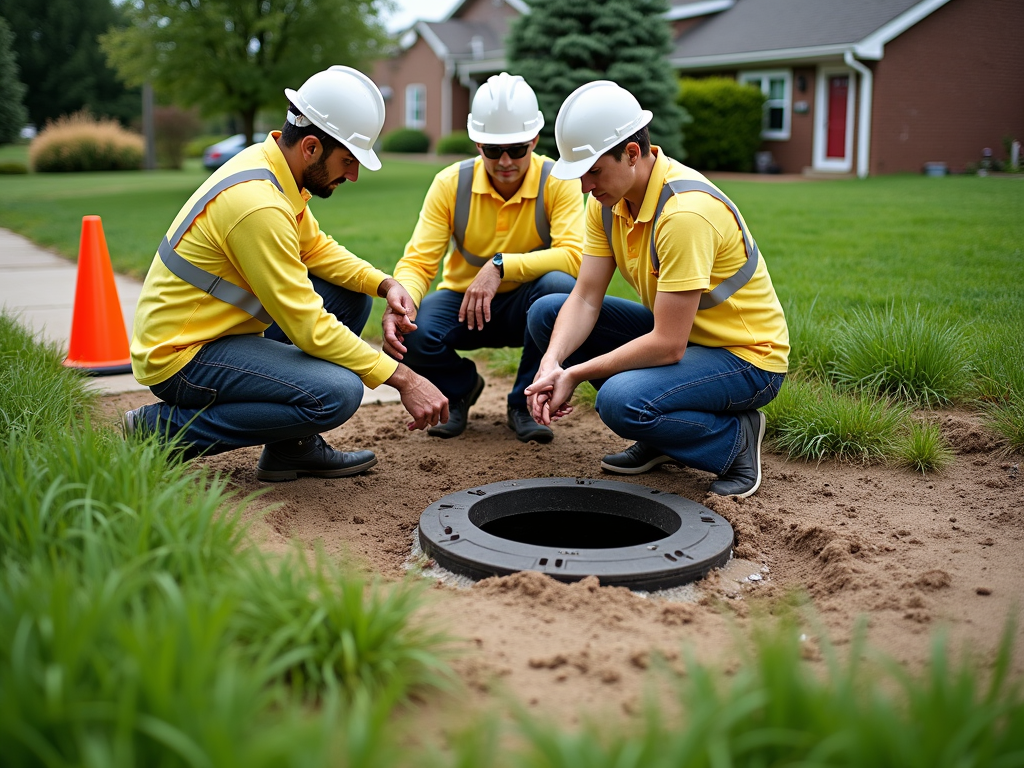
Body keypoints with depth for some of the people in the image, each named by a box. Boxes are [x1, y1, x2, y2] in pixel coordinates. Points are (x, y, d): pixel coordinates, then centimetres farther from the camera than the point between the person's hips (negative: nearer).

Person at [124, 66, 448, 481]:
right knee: (337, 393, -26)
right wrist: (404, 379, -22)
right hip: (180, 356, -10)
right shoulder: (258, 203, -27)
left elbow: (315, 246, 14)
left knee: (350, 294, 7)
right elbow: (309, 326, -26)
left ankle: (292, 446, 8)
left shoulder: (270, 162, 3)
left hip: (217, 329, 10)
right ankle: (162, 430, -10)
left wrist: (384, 284, -4)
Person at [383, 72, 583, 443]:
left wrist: (501, 265, -38)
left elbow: (574, 256, -28)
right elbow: (418, 261, -15)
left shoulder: (557, 182, -15)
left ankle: (525, 402, -10)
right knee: (409, 333, -31)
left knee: (560, 285, -36)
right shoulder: (451, 183, -11)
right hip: (462, 302, 1)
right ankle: (460, 387, 9)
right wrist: (398, 304, -37)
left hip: (527, 308, -1)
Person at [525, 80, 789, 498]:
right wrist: (551, 364, -23)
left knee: (621, 401, -34)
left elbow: (668, 344, -30)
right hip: (676, 332, 9)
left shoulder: (686, 211, -31)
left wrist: (575, 374, -23)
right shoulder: (608, 198, -4)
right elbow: (585, 299, -5)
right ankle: (656, 437, 8)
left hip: (745, 357, -9)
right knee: (547, 313, -1)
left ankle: (735, 438, -3)